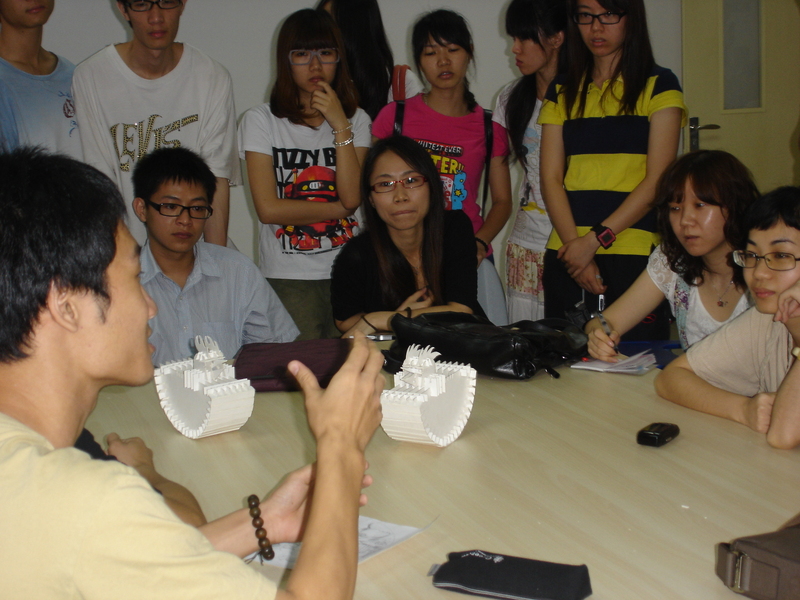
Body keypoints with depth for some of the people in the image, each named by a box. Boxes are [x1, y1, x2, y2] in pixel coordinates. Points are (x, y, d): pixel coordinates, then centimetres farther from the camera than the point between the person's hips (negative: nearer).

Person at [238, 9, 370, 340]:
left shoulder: (356, 119, 9)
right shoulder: (261, 120, 1)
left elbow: (353, 196, -7)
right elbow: (268, 208, -8)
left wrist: (340, 125, -10)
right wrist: (341, 209, -3)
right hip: (289, 277, -2)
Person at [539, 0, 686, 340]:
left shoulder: (658, 86, 4)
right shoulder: (562, 93, 15)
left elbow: (657, 180, -4)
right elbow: (551, 179, 6)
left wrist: (596, 238, -12)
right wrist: (575, 244, -9)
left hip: (634, 255, -3)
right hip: (567, 254, 3)